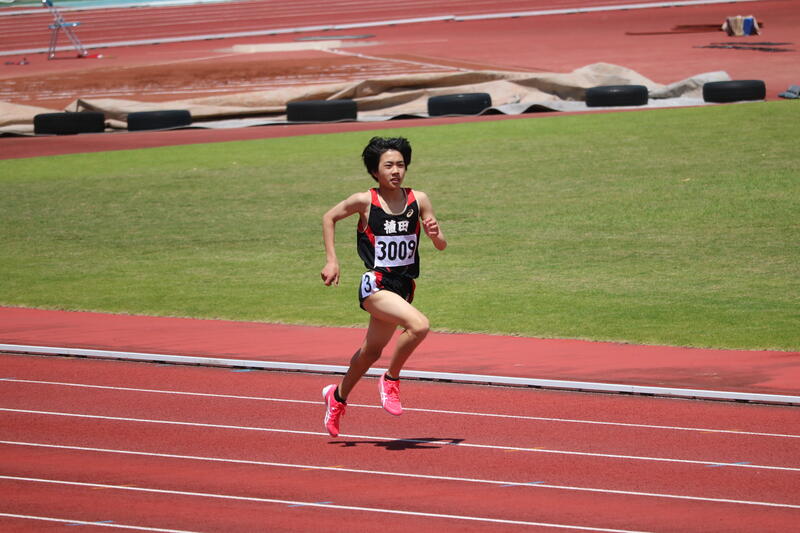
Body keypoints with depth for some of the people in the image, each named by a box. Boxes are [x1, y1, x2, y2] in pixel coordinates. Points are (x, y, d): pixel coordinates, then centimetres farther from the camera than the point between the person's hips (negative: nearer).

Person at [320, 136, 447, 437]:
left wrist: (435, 233, -20)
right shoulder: (365, 201, -9)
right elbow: (329, 218, 8)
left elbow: (442, 246, 3)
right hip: (375, 285, -5)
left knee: (372, 351, 20)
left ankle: (338, 396, 44)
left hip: (404, 286, 5)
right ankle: (391, 380, -6)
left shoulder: (418, 200, -1)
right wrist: (331, 261, 1)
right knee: (419, 325, -28)